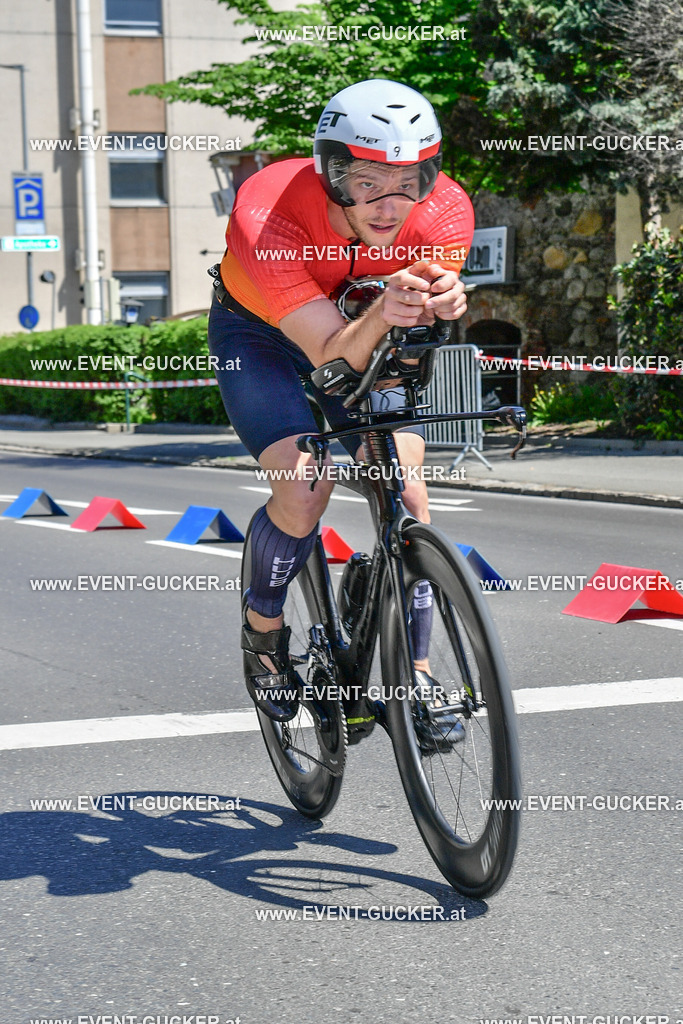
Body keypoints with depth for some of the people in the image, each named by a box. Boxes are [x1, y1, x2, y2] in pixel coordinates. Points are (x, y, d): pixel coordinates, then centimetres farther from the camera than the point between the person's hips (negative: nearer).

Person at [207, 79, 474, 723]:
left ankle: (417, 673, -1)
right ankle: (263, 628, 7)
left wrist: (440, 305, -52)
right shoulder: (267, 218, -38)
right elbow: (332, 357, -39)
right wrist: (382, 314, -58)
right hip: (260, 333, -3)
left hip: (366, 332, 3)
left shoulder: (445, 212, -29)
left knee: (403, 482, -15)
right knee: (303, 488, -22)